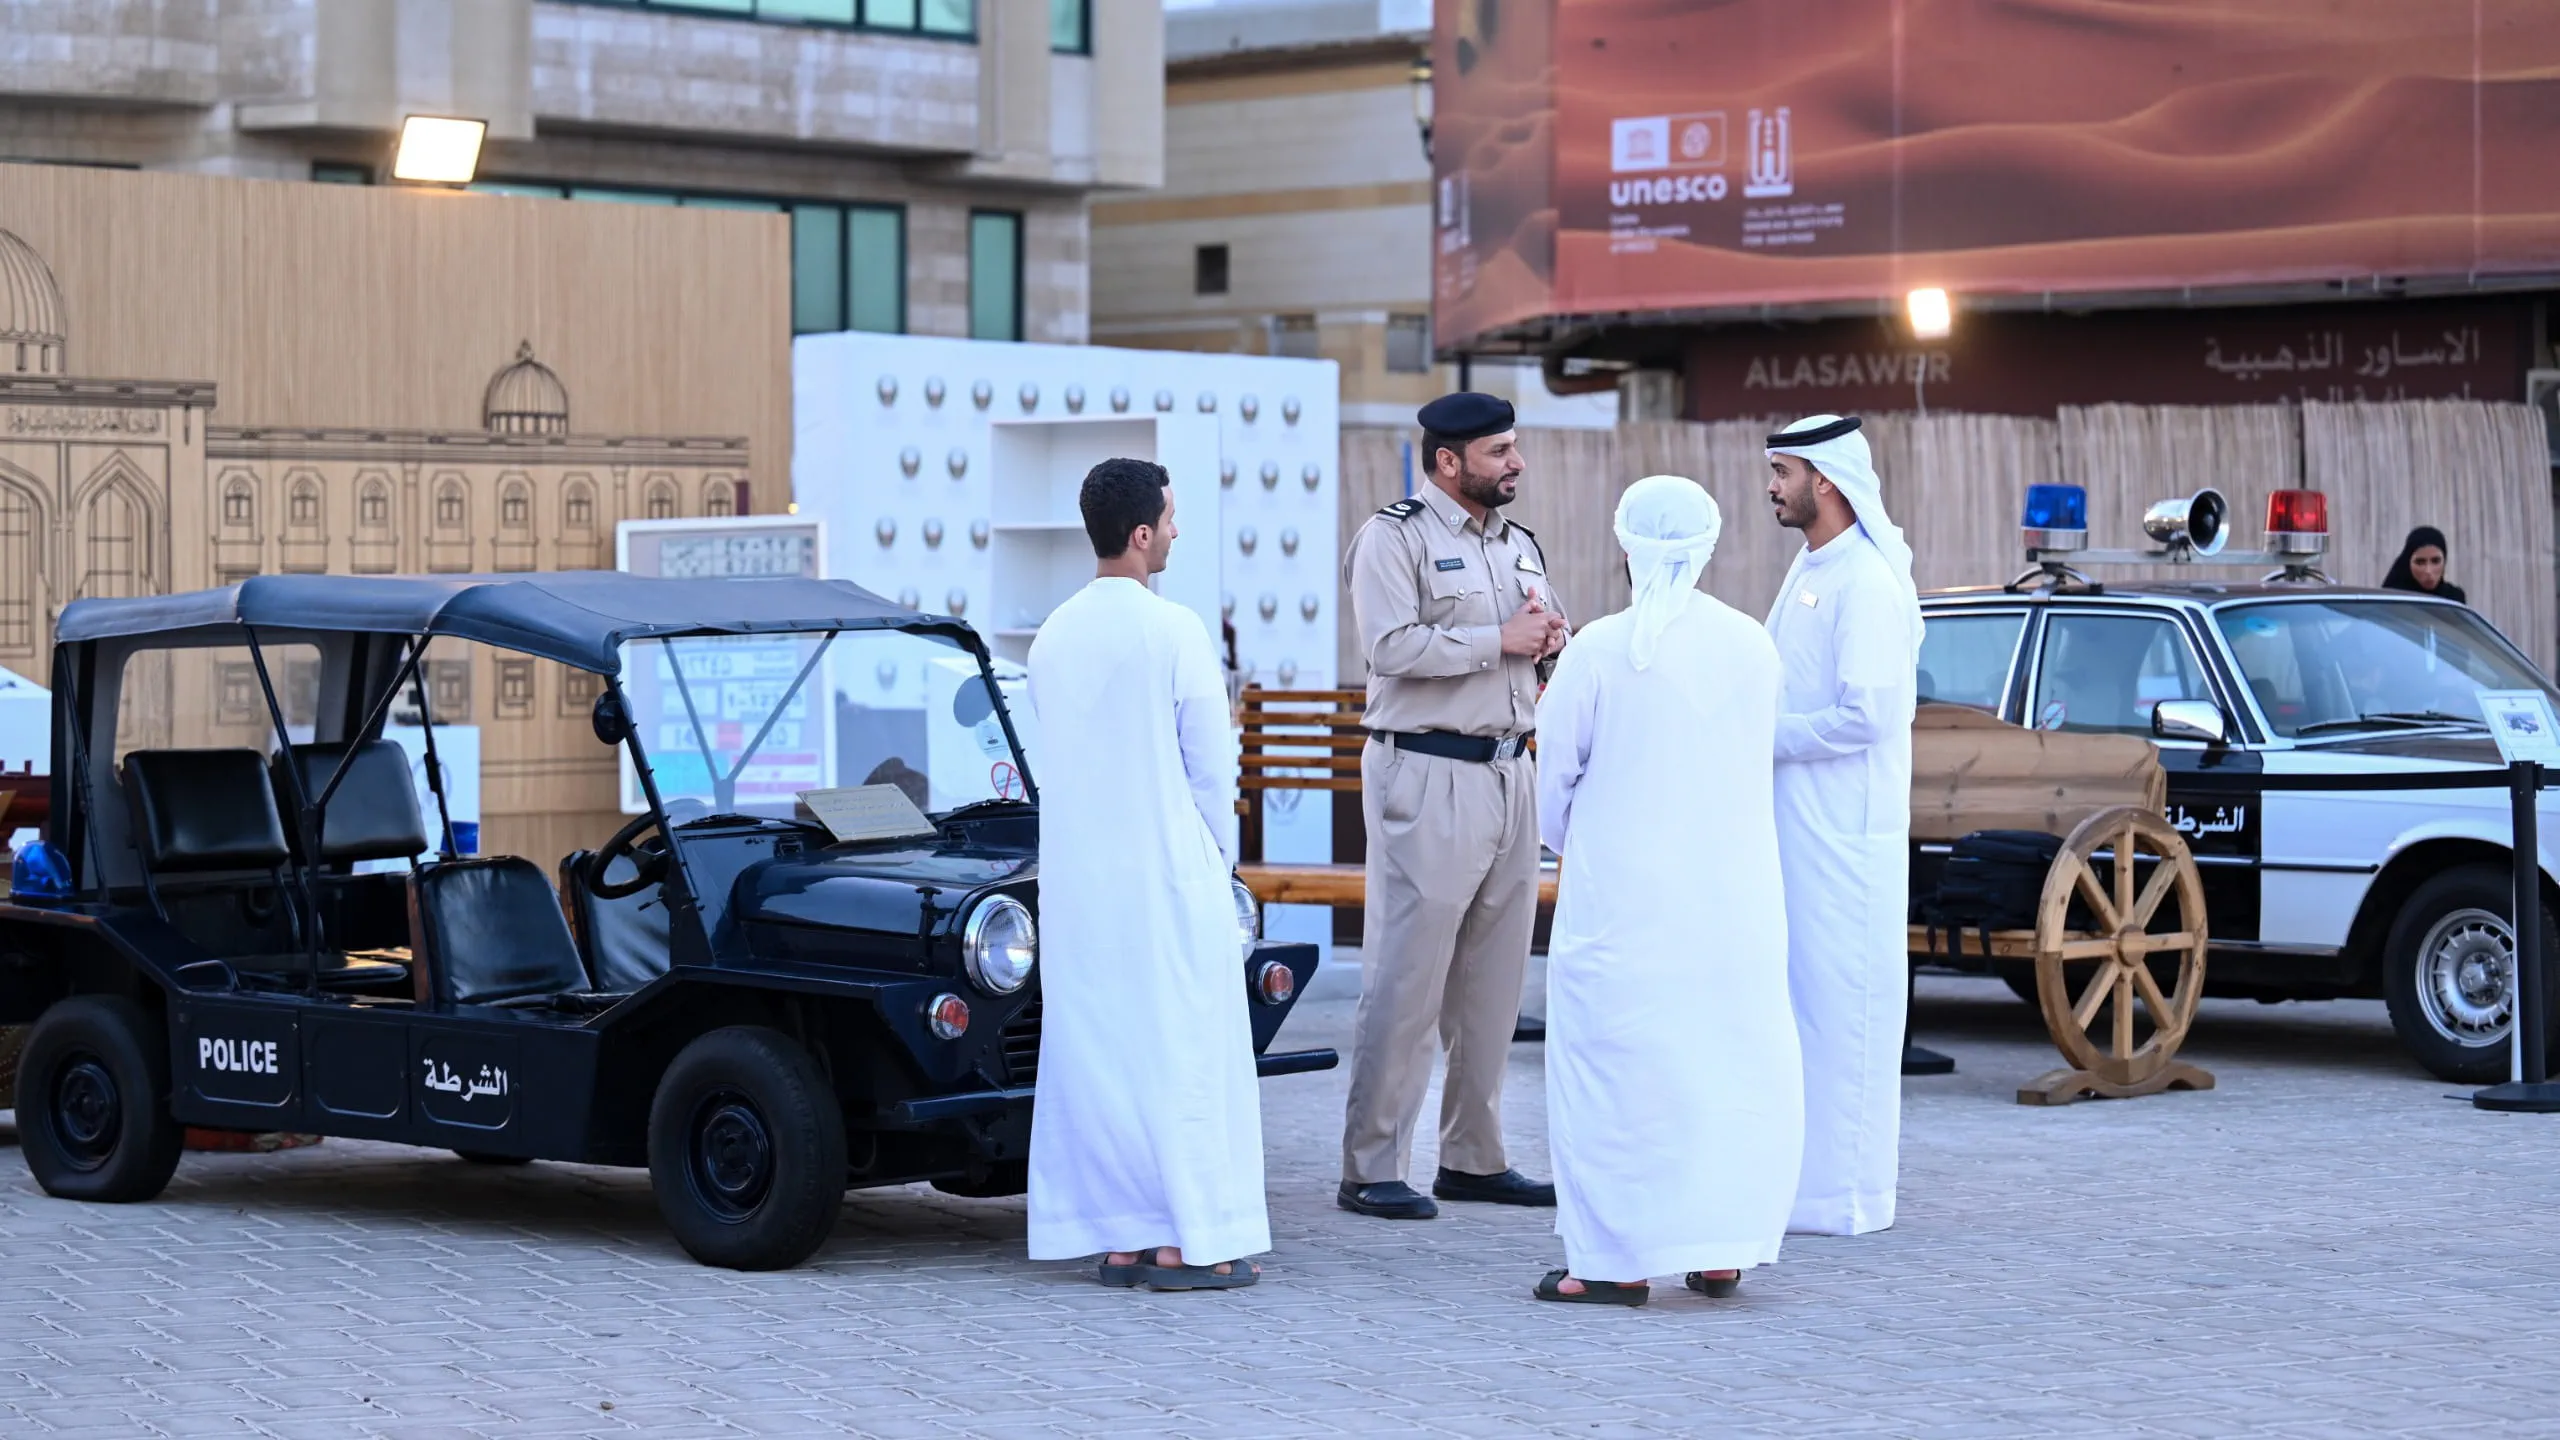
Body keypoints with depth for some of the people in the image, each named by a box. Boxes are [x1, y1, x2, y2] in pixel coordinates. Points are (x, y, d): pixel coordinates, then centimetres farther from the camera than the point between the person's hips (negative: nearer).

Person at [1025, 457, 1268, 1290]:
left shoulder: (1054, 635, 7)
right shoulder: (1173, 631, -12)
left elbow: (1053, 756, 13)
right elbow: (1212, 766, -8)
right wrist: (1221, 856, 7)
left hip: (1076, 878, 6)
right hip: (1167, 874, -6)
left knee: (1094, 1051, 8)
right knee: (1183, 1049, -1)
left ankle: (1118, 1238, 11)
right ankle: (1186, 1240, -1)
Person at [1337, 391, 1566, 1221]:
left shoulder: (1519, 545, 18)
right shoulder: (1395, 537, -6)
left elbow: (1545, 648, 24)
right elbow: (1391, 646, -19)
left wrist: (1551, 637, 0)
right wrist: (1499, 639, -15)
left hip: (1509, 772, 8)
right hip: (1426, 773, -8)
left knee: (1495, 979, 9)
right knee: (1405, 979, -8)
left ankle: (1474, 1159, 17)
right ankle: (1369, 1172, -5)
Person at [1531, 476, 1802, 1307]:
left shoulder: (1601, 649, -10)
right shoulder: (1752, 647, 1)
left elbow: (1556, 776, -1)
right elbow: (1757, 763, 11)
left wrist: (1569, 849, 18)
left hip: (1623, 892, -4)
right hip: (1734, 890, 4)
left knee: (1616, 1064, 2)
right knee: (1732, 1058, 10)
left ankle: (1620, 1259, 1)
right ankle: (1722, 1250, 13)